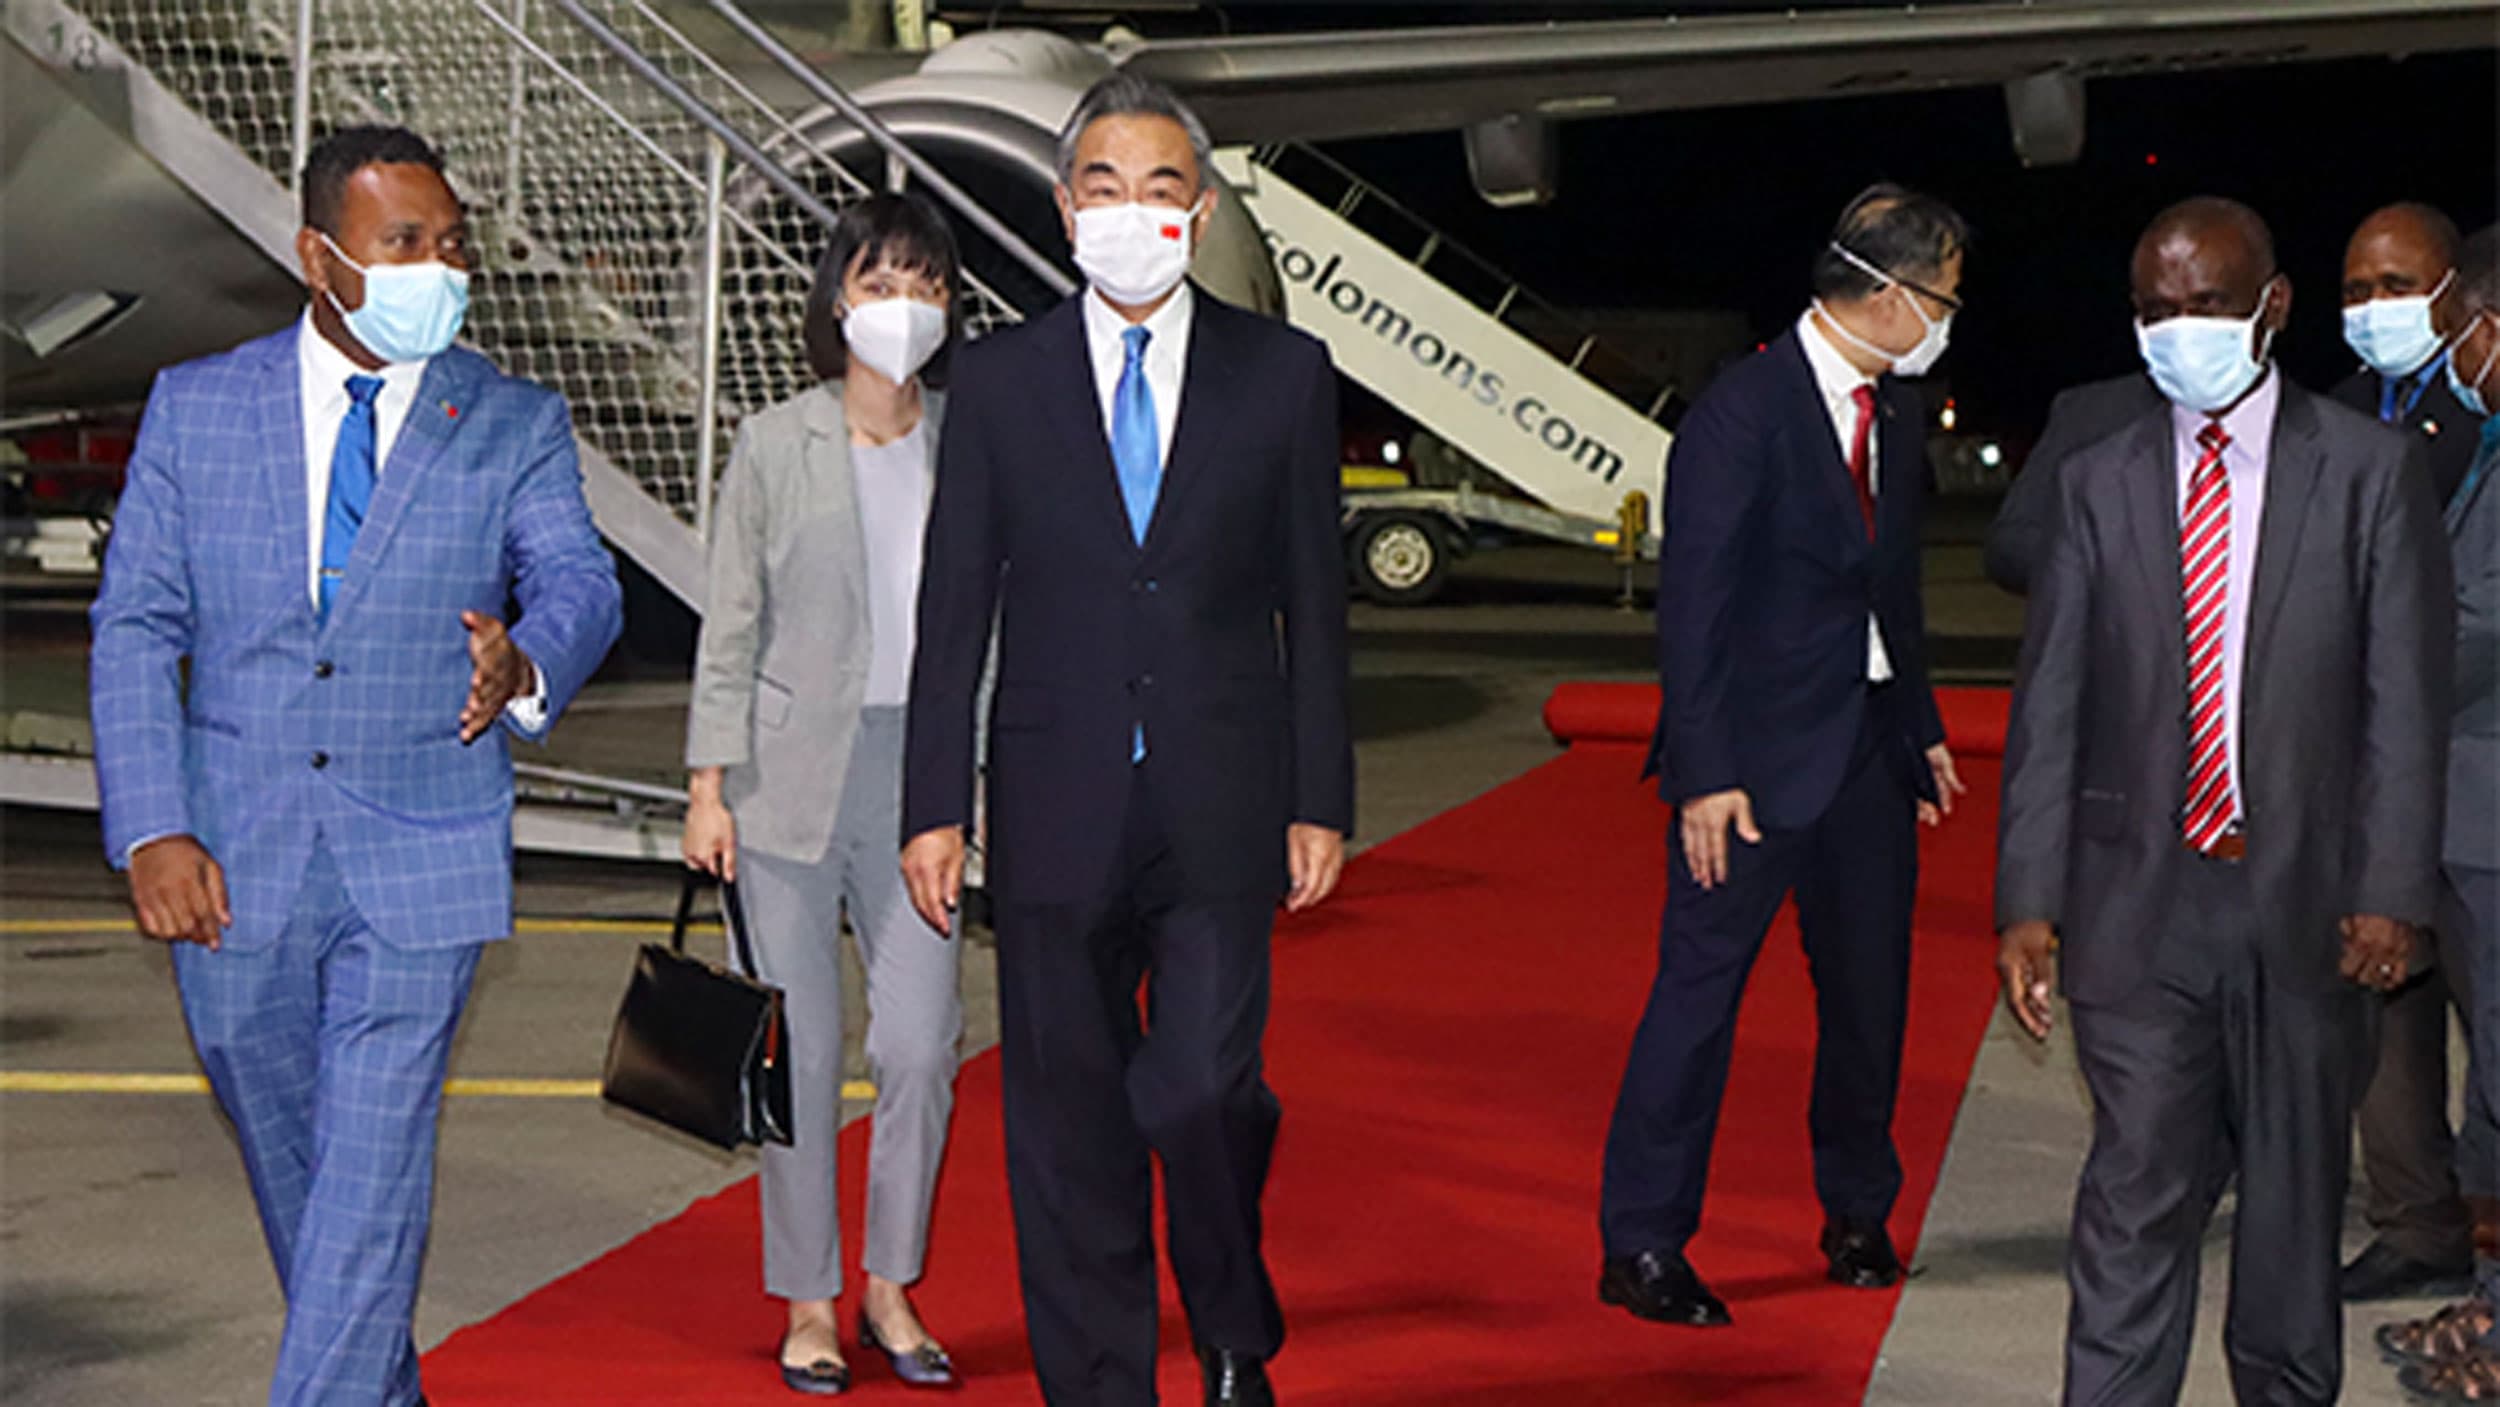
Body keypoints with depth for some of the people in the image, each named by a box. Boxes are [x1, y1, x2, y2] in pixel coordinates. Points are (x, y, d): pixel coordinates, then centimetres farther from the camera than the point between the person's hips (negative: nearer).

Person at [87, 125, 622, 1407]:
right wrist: (151, 831, -9)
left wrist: (524, 665, -34)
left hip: (418, 861, -2)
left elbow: (577, 582, -10)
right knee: (287, 1162, 16)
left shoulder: (515, 424, 2)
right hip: (232, 861, 2)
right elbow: (134, 626, 2)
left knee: (371, 1176, -6)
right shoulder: (196, 407, 4)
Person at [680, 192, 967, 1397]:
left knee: (922, 1042, -3)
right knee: (800, 1046, 3)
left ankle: (891, 1288, 16)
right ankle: (808, 1304, 16)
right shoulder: (774, 447, 1)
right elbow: (730, 625, 1)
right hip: (792, 771, -2)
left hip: (918, 774, 2)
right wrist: (708, 784, -4)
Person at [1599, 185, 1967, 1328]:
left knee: (1869, 989, 14)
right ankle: (1641, 1246, 6)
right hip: (1758, 750, -7)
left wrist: (1921, 726, 16)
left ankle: (1858, 1213, 31)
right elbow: (1692, 603, -16)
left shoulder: (1895, 412, 11)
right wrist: (1705, 772, -19)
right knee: (1699, 988, -3)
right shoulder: (1744, 409, -14)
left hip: (1869, 748, 7)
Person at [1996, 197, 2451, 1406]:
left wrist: (2389, 890, -9)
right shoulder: (2100, 482, 7)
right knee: (2136, 1196, -5)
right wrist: (2029, 899, -2)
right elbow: (2049, 706, 5)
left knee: (2296, 1190, 13)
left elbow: (2406, 700, -1)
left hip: (2306, 902, 0)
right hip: (2140, 900, 0)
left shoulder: (2368, 470, 2)